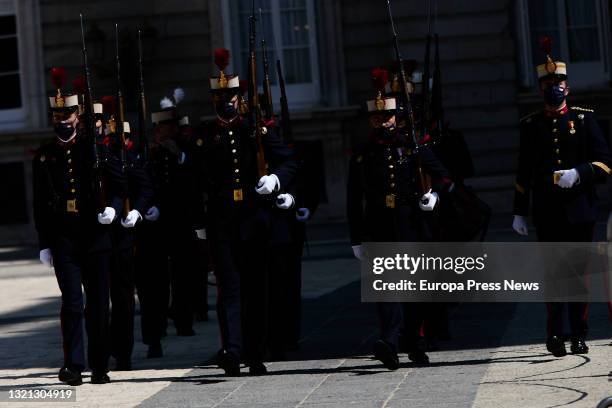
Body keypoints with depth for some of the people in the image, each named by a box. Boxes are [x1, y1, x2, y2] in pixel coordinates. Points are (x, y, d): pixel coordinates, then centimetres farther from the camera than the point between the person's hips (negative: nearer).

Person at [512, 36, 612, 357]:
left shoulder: (584, 119, 5)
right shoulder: (530, 125, 9)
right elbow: (524, 172, 11)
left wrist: (578, 174, -16)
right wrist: (519, 212, 8)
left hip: (579, 210, 0)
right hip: (547, 212, 0)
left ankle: (579, 336, 10)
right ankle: (554, 335, 6)